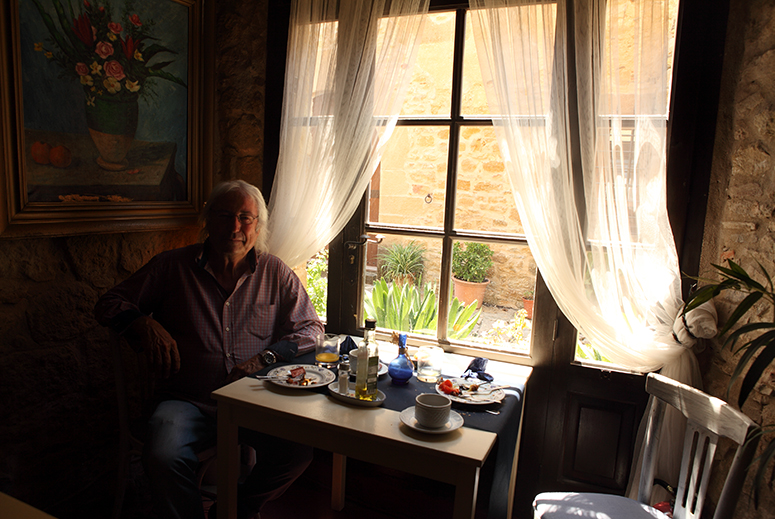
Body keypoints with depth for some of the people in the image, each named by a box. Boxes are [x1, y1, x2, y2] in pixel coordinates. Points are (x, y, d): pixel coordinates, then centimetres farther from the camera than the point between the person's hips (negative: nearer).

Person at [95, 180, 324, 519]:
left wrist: (264, 358, -9)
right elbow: (109, 304, 11)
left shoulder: (275, 272, 6)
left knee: (299, 449, -22)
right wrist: (143, 323, -12)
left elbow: (310, 327, 7)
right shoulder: (173, 266, 5)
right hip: (188, 401, 0)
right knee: (162, 458, -29)